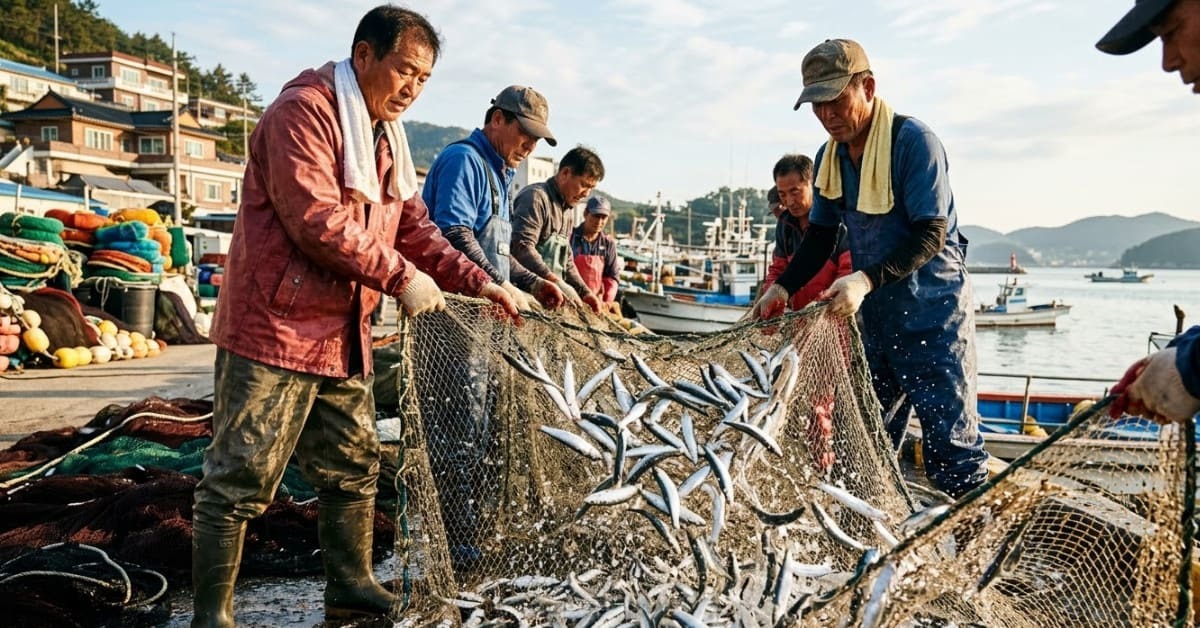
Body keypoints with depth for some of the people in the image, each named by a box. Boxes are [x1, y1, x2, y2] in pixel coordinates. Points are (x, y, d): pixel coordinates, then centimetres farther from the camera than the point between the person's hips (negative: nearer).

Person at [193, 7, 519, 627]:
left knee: (354, 468, 16)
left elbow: (414, 228, 15)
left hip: (342, 336, 9)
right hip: (276, 327, -9)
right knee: (239, 480, -1)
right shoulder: (304, 111, -12)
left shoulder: (386, 139, 16)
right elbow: (317, 219, -23)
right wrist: (401, 277, -19)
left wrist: (479, 282, 3)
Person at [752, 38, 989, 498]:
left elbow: (930, 234, -20)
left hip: (932, 315, -7)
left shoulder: (913, 140, -15)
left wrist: (866, 280, -32)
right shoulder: (830, 157, 6)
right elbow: (820, 236, 14)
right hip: (875, 317, 7)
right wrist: (783, 287, 0)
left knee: (950, 445, -4)